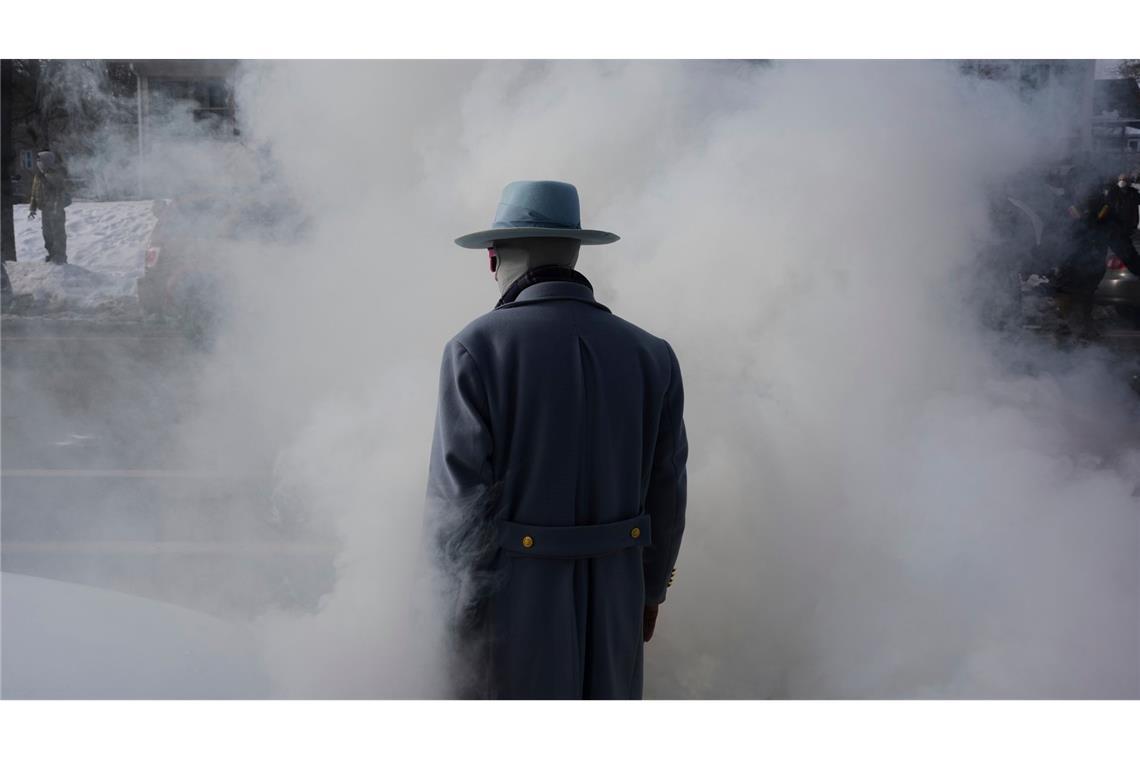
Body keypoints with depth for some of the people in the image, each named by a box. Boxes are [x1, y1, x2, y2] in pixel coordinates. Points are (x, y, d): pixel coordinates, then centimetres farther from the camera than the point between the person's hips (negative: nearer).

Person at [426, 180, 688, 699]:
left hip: (509, 600, -4)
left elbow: (462, 497, -17)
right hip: (609, 601, 4)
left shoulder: (476, 349, -14)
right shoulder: (651, 355, -1)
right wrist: (650, 589, 17)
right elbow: (665, 495, 3)